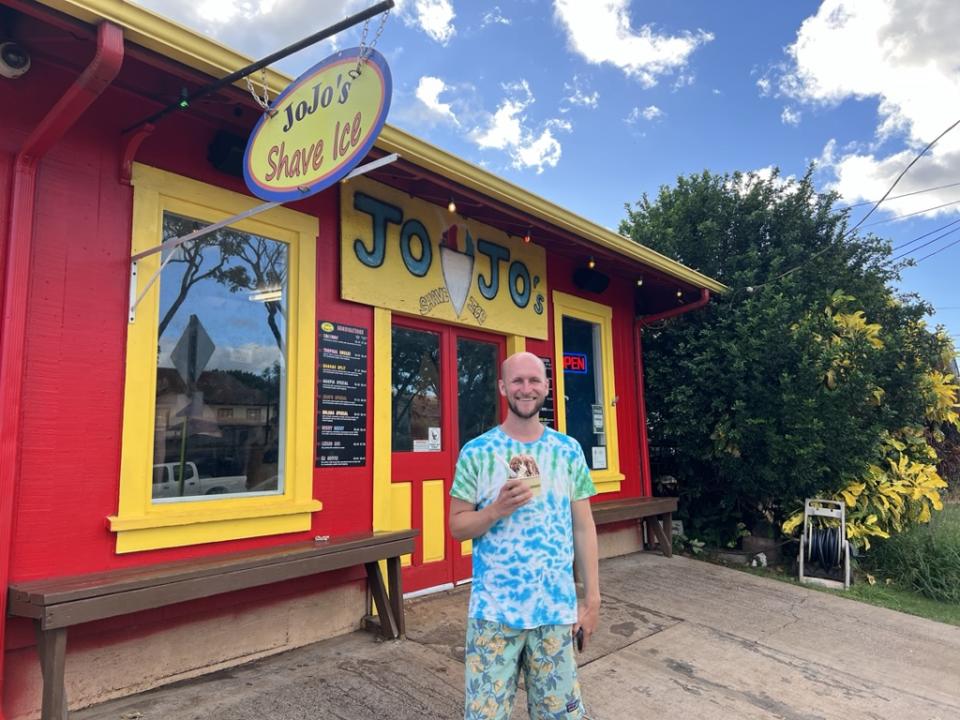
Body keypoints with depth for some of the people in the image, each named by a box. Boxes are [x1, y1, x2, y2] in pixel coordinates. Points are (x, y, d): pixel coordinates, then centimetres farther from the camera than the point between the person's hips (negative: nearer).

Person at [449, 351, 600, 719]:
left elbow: (583, 526, 5)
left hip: (557, 608, 2)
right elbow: (457, 525, -2)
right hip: (494, 610, -1)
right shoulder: (476, 452, -5)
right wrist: (497, 510, -21)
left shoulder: (569, 450, 1)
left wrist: (592, 597, 4)